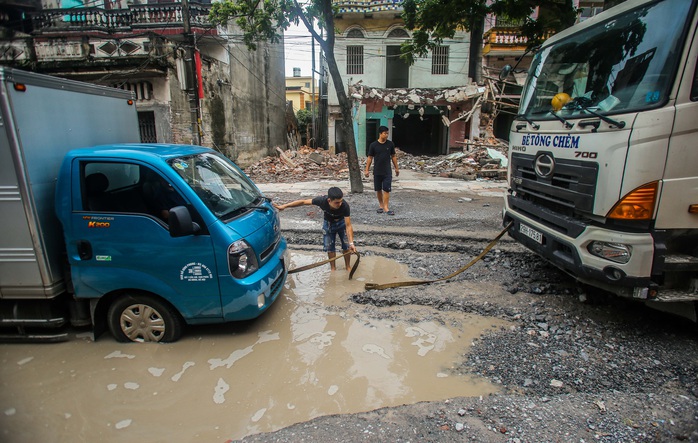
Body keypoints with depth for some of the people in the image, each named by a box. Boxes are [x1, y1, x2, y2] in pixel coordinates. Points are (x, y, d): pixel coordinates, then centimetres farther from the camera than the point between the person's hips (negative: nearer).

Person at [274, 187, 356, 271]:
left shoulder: (345, 206, -40)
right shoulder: (322, 200, -38)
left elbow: (348, 226, -36)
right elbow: (303, 202, -25)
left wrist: (351, 243, -44)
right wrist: (284, 206, -23)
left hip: (342, 223, -1)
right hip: (328, 223, 1)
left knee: (346, 245, 1)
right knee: (329, 247, 5)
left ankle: (348, 266, 24)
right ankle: (333, 267, 26)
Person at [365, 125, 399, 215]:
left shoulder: (390, 144, 1)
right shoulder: (373, 145, -4)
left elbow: (393, 157, 9)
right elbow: (370, 158, 1)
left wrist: (396, 168, 11)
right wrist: (367, 169, -2)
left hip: (387, 172, 0)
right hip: (377, 172, 0)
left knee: (386, 190, -5)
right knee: (378, 189, 9)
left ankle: (386, 207, -2)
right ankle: (381, 205, 24)